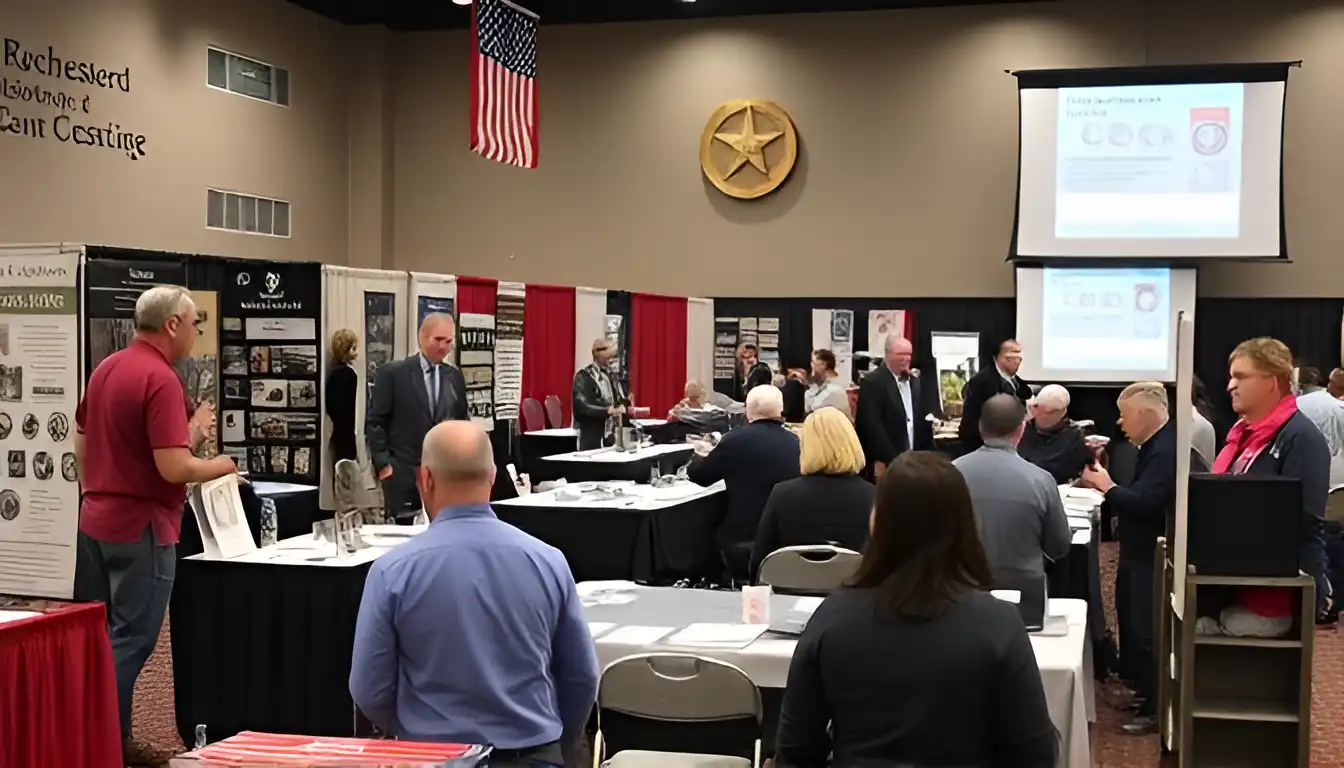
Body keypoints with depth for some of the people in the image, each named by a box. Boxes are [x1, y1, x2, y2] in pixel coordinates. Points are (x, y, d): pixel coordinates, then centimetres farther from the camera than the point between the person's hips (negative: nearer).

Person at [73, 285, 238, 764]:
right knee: (131, 639, -1)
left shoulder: (105, 369, 8)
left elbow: (82, 443, 17)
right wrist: (218, 467, -7)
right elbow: (174, 468, -25)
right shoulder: (160, 379, -20)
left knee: (97, 634, 14)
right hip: (141, 527, -9)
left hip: (95, 521, 9)